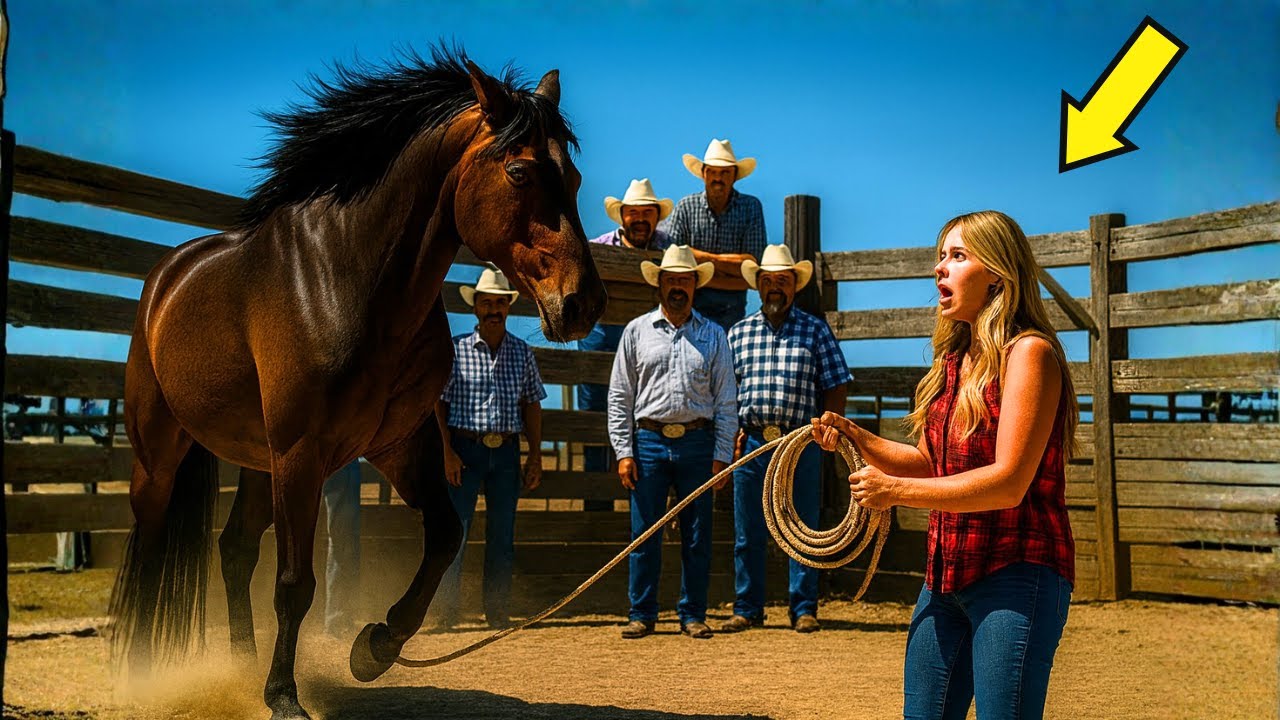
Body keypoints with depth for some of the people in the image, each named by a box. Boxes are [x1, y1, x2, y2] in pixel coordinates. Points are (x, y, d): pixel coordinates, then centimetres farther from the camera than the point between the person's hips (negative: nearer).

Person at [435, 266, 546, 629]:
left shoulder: (522, 353, 9)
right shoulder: (455, 349, 0)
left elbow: (532, 406, 12)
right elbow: (437, 402, -1)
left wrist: (535, 456, 5)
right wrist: (447, 452, -9)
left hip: (506, 452, 3)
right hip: (465, 449, -3)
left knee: (502, 535, 7)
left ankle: (498, 613, 16)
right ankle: (446, 612, 4)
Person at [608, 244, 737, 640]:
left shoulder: (713, 335, 9)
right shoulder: (637, 331, 8)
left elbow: (726, 401, 8)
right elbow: (619, 396, 6)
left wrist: (721, 456, 0)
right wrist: (623, 451, -2)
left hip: (697, 443, 1)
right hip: (649, 442, 0)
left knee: (697, 536, 4)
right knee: (644, 533, 1)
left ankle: (693, 615, 13)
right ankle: (642, 614, 11)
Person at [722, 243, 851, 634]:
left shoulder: (816, 330, 6)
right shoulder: (738, 333, 12)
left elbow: (836, 387, 5)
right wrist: (733, 429, 1)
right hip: (751, 442, 2)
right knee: (747, 534, 6)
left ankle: (804, 610, 11)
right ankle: (747, 609, 15)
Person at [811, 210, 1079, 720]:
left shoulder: (1029, 352, -11)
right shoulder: (954, 360, 13)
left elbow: (1008, 483, -19)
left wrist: (894, 490, -15)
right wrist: (858, 440, 4)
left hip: (1015, 577, -8)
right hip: (947, 575, 8)